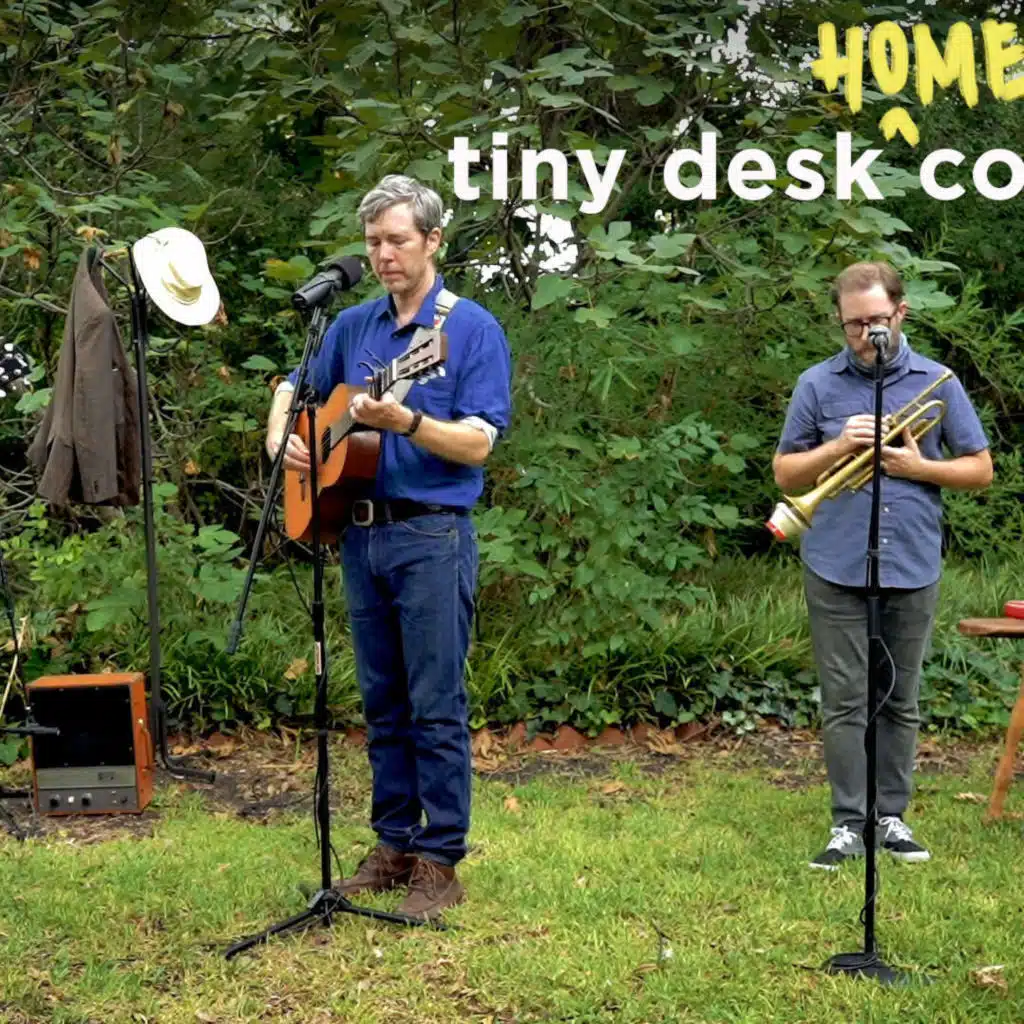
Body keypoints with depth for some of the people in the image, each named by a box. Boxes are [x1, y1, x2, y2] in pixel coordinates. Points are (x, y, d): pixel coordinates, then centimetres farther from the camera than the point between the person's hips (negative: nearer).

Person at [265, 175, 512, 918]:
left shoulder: (471, 328, -5)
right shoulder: (352, 326, 12)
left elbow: (478, 443, -13)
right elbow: (296, 388, 25)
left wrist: (404, 422, -28)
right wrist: (281, 439, 4)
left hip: (432, 535, -6)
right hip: (361, 530, 6)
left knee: (436, 706, -3)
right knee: (383, 703, 12)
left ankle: (440, 861, 5)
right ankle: (394, 847, 22)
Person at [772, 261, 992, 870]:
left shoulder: (937, 383, 5)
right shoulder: (818, 385, 4)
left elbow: (980, 469, 7)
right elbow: (785, 474, 8)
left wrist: (918, 466, -9)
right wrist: (838, 447, -9)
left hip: (914, 569, 1)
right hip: (837, 569, -1)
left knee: (902, 701, 9)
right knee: (845, 701, -1)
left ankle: (892, 817, 18)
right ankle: (849, 826, 5)